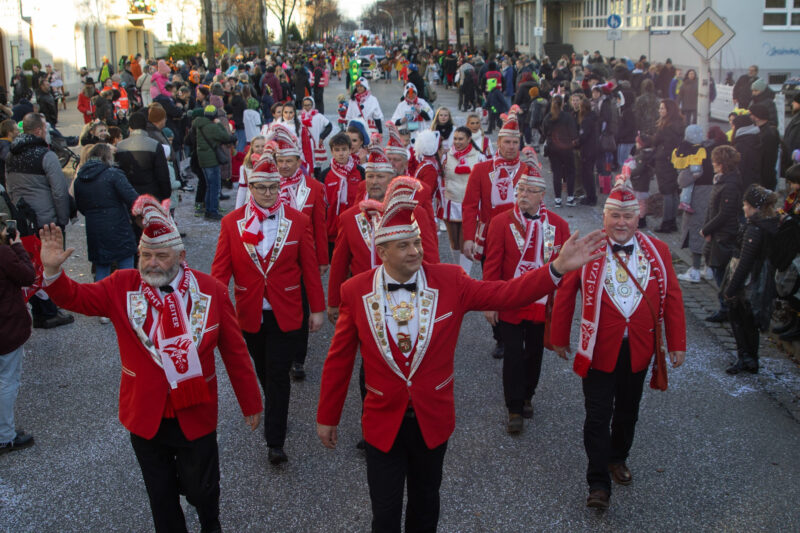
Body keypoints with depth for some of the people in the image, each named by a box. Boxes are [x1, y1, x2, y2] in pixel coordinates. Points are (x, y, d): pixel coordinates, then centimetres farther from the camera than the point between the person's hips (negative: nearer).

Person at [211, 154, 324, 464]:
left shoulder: (298, 221, -5)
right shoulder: (232, 222, -3)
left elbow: (310, 267, 0)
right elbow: (221, 268, -4)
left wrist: (317, 308, 1)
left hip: (284, 313, -2)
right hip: (250, 313, 2)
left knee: (278, 375, -2)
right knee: (263, 371, 18)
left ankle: (275, 442, 5)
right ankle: (275, 412, 42)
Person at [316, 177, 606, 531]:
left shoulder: (449, 281, -11)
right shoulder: (356, 291, -12)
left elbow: (506, 293, -12)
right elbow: (339, 360, -4)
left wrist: (558, 267, -24)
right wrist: (327, 417, 3)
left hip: (433, 418, 1)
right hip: (383, 421, -1)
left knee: (425, 502, 23)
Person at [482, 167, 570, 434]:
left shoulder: (558, 224, -2)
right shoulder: (501, 222, -8)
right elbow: (492, 265, -7)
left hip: (543, 305, 3)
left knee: (535, 353, 16)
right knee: (513, 356, 3)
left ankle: (527, 397, 38)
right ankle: (515, 409, 16)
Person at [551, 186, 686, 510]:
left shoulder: (657, 251, 0)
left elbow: (672, 298, 4)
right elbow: (565, 294, -2)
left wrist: (677, 344, 3)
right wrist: (559, 338, 1)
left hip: (639, 349, 3)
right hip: (599, 349, -3)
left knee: (628, 410, 19)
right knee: (598, 416, 0)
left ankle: (618, 459, 42)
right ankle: (598, 484, 10)